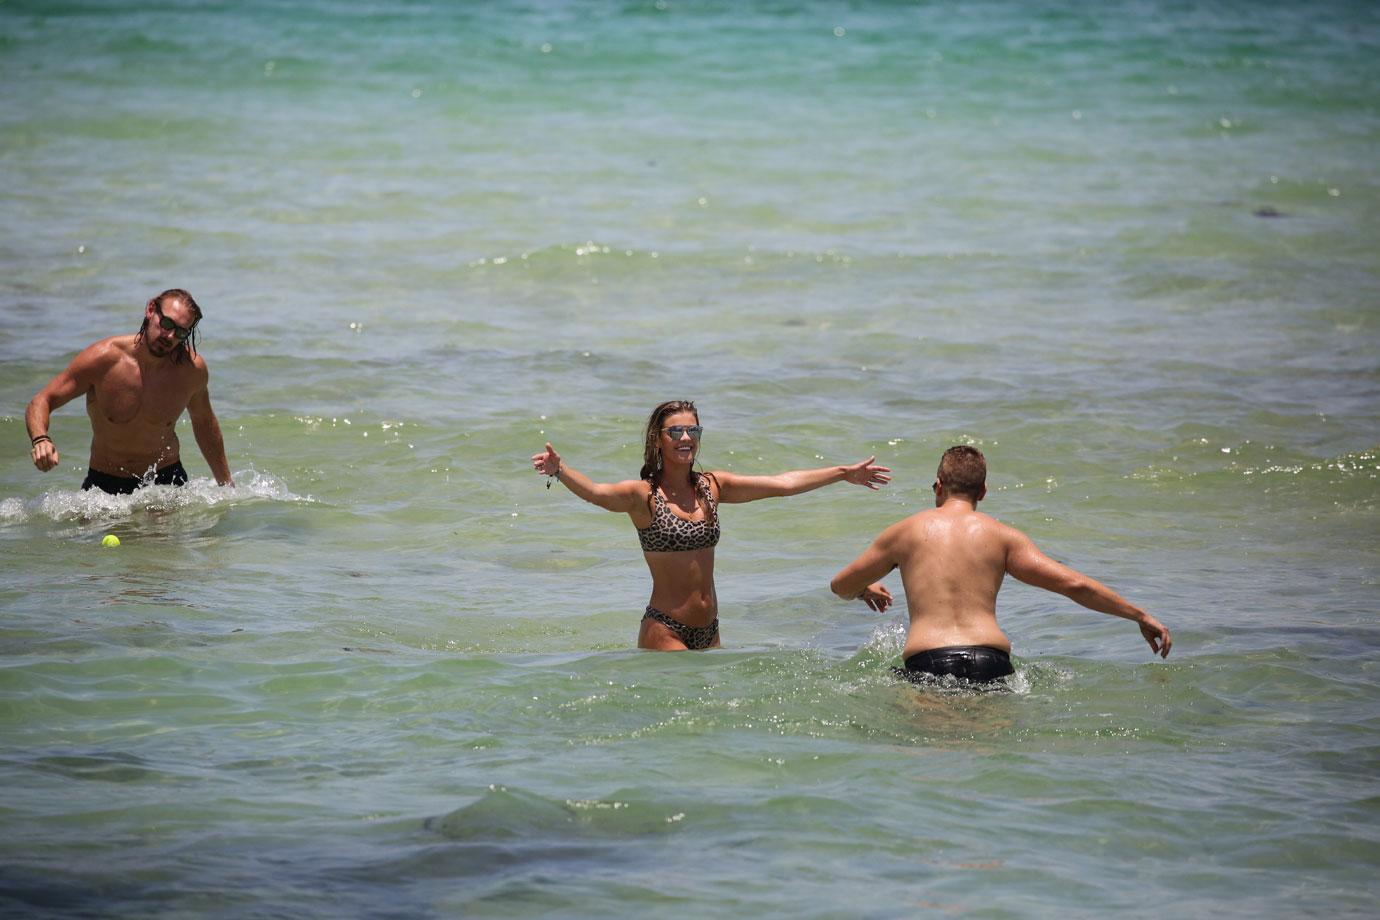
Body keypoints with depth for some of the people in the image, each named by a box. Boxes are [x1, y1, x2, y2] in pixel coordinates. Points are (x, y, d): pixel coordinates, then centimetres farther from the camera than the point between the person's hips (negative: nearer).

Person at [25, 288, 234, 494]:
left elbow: (203, 421, 10)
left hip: (166, 479, 1)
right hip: (105, 484, -1)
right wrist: (40, 440, -36)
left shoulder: (192, 368, -10)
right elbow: (40, 402, -13)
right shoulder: (103, 358, -18)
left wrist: (226, 485, 17)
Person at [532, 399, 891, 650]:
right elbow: (595, 492, -29)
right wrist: (559, 470, -49)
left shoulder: (712, 486, 7)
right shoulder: (643, 494, -10)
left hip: (708, 631, 6)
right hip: (664, 630, -6)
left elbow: (781, 483, 11)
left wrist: (845, 473, 12)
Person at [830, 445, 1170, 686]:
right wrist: (1141, 616, 16)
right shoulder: (1002, 536, 14)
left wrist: (866, 590, 52)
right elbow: (1074, 584, 8)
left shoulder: (906, 532, 16)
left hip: (928, 665, -1)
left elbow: (840, 586, 27)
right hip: (990, 664, 1)